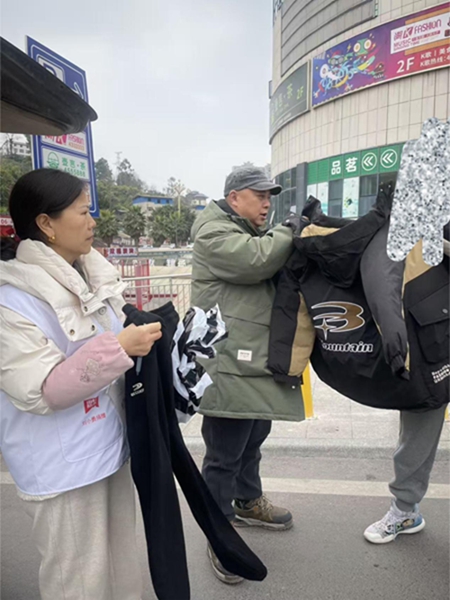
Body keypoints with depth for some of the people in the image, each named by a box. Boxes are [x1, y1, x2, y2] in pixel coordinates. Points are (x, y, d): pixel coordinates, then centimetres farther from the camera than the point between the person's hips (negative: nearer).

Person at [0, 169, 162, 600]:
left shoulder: (91, 276, 3)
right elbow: (38, 391, -25)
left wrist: (141, 335, 1)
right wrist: (118, 349, -29)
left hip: (111, 449, 7)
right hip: (61, 467, -7)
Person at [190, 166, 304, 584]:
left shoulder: (253, 234, 20)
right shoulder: (214, 232, -11)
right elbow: (257, 260, -27)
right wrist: (293, 229, -13)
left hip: (258, 363, 10)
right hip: (229, 366, -10)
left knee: (253, 440, 24)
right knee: (224, 455, 3)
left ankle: (248, 502, 46)